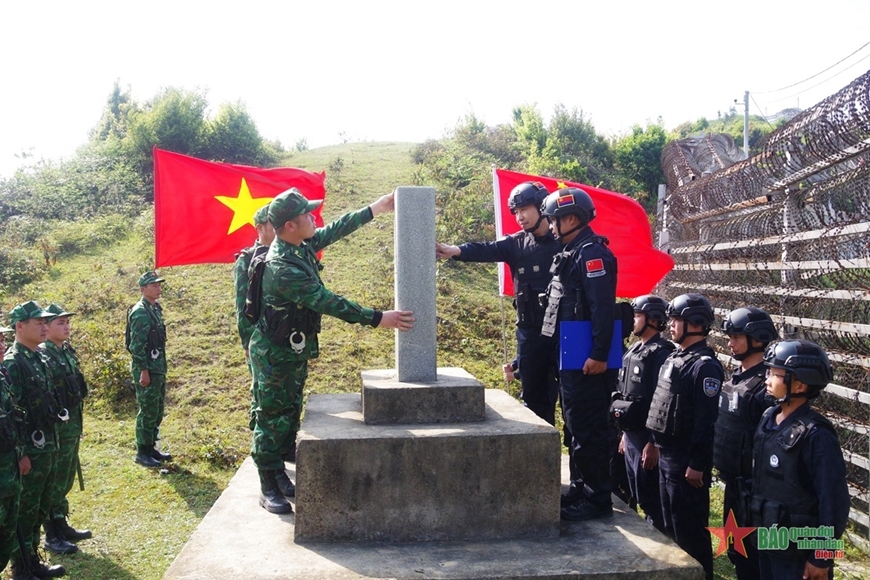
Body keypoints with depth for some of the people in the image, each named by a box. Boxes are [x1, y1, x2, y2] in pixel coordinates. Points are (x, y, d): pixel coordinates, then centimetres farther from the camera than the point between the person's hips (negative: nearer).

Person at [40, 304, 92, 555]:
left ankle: (61, 525, 32)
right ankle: (52, 536, 15)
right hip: (56, 429, -8)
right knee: (53, 483, 3)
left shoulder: (67, 351, 8)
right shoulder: (43, 356, -19)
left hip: (72, 425, 8)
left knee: (66, 479, 18)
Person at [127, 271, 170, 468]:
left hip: (158, 368, 9)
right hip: (147, 369, -9)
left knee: (157, 411, 15)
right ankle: (142, 452, 7)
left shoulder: (155, 309, 13)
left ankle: (151, 448, 25)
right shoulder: (140, 312, -15)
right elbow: (137, 345, -19)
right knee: (147, 411, -3)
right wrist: (143, 371, -21)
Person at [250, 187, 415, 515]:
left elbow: (336, 229, 13)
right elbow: (328, 302, -31)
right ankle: (268, 489, 11)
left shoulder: (302, 246, -2)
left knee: (290, 415, 16)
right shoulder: (282, 267, -30)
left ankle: (280, 475, 28)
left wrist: (377, 208, 14)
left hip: (296, 351, 9)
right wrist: (378, 319, -28)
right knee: (272, 419, 1)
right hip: (275, 354, -9)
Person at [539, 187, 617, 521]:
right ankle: (579, 489, 30)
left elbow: (603, 308, -23)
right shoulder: (570, 253, 16)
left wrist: (599, 355, -25)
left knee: (588, 430, -4)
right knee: (574, 427, 18)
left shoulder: (592, 253, -15)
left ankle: (598, 499, 7)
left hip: (588, 362, -11)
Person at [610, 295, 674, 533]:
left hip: (646, 437, -9)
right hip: (631, 434, 9)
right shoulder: (634, 351, 13)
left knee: (650, 498, 0)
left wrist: (653, 443, -21)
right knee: (638, 495, 17)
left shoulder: (660, 354, -16)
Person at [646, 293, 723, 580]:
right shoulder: (674, 358, 11)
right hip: (666, 454, 9)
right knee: (671, 523, 19)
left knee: (690, 526, 2)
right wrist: (654, 442, 18)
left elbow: (706, 420, -21)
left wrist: (697, 465, -22)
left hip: (687, 459, -9)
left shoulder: (705, 365, -17)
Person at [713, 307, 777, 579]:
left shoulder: (767, 384, -19)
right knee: (736, 549, 20)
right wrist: (722, 468, 14)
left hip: (752, 484, -9)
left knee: (753, 551, 5)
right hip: (732, 480, 9)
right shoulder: (736, 377, 9)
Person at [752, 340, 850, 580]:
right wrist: (755, 524, 13)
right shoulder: (768, 418, 0)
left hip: (798, 551, -7)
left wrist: (821, 558, -14)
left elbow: (834, 503, -18)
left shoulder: (816, 436, -21)